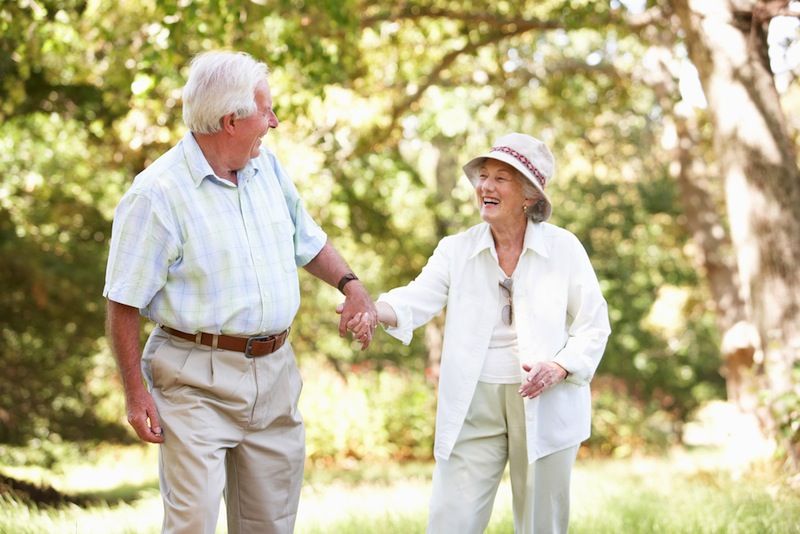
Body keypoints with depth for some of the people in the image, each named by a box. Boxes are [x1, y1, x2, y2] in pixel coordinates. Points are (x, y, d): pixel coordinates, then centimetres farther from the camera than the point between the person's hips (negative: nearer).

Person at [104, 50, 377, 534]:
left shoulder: (266, 166, 7)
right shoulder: (157, 194, -15)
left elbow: (308, 241, 22)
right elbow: (124, 304, -12)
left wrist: (351, 285, 4)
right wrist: (136, 393, -13)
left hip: (275, 372, 7)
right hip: (197, 381, -7)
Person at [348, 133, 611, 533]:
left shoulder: (563, 248, -1)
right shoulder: (457, 250, 3)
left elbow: (593, 326, 2)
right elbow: (419, 298, -12)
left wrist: (560, 368, -16)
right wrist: (373, 310, -34)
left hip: (545, 405, -1)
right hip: (474, 406, 1)